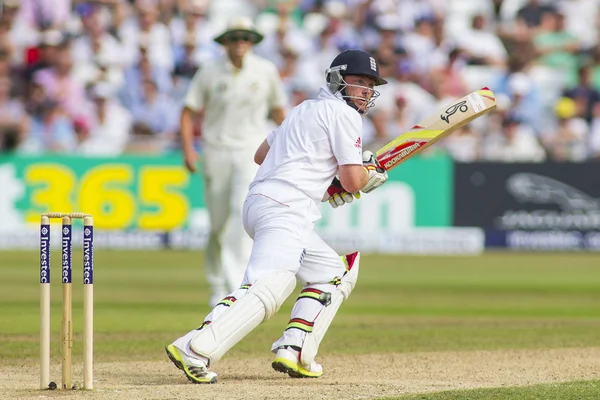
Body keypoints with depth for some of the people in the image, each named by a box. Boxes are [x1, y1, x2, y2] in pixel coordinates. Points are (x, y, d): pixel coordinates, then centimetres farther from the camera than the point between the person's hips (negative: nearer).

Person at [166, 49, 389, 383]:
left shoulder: (305, 109, 26)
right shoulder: (343, 114, 0)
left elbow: (262, 154, 34)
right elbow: (353, 182, -7)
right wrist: (372, 172, 17)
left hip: (259, 203, 10)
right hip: (285, 209, -10)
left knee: (334, 274, 20)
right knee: (268, 288, -24)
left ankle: (293, 352, 4)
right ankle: (195, 349, -40)